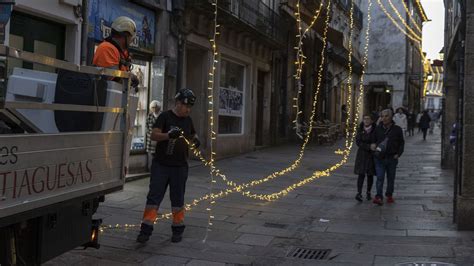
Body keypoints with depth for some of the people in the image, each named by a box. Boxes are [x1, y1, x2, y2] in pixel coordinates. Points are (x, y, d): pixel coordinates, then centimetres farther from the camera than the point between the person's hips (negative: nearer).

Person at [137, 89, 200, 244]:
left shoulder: (188, 120, 10)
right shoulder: (165, 116, -6)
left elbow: (193, 135, 25)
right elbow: (154, 135, -15)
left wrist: (195, 141, 1)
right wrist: (169, 135, -33)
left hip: (180, 167, 4)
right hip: (161, 165, -4)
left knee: (178, 199, 10)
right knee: (154, 197, -2)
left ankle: (178, 229, 21)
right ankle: (146, 229, 1)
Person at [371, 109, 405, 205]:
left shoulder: (397, 129, 0)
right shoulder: (378, 129, 3)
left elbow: (401, 143, 8)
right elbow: (374, 140, 16)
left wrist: (398, 154, -3)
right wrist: (373, 145, -6)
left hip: (392, 158, 0)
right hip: (379, 158, 0)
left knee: (391, 178, 12)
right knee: (380, 178, -9)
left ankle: (389, 195, 28)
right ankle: (379, 197, -11)